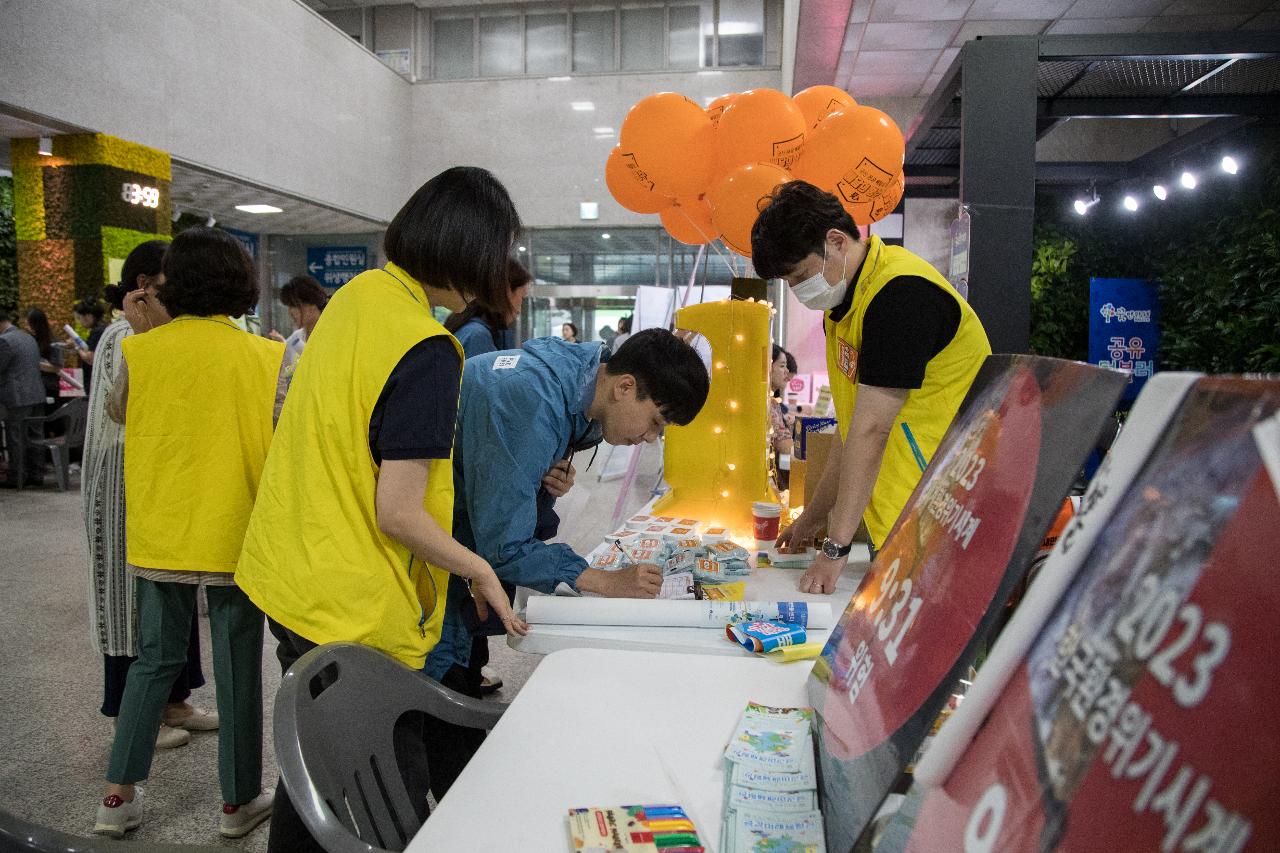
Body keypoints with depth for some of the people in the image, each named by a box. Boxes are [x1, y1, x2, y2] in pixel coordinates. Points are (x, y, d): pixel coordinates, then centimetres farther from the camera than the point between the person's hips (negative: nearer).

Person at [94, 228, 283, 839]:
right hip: (235, 536, -2)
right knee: (237, 667, 10)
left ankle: (118, 795, 27)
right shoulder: (264, 357, -11)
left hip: (159, 535, 3)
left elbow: (117, 411, 14)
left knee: (155, 658, 20)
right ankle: (239, 801, 23)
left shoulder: (141, 350, -6)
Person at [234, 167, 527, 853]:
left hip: (287, 580, 8)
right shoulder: (427, 351, -22)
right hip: (356, 616, -8)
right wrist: (481, 571, -8)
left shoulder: (353, 295, 3)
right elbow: (398, 514, -22)